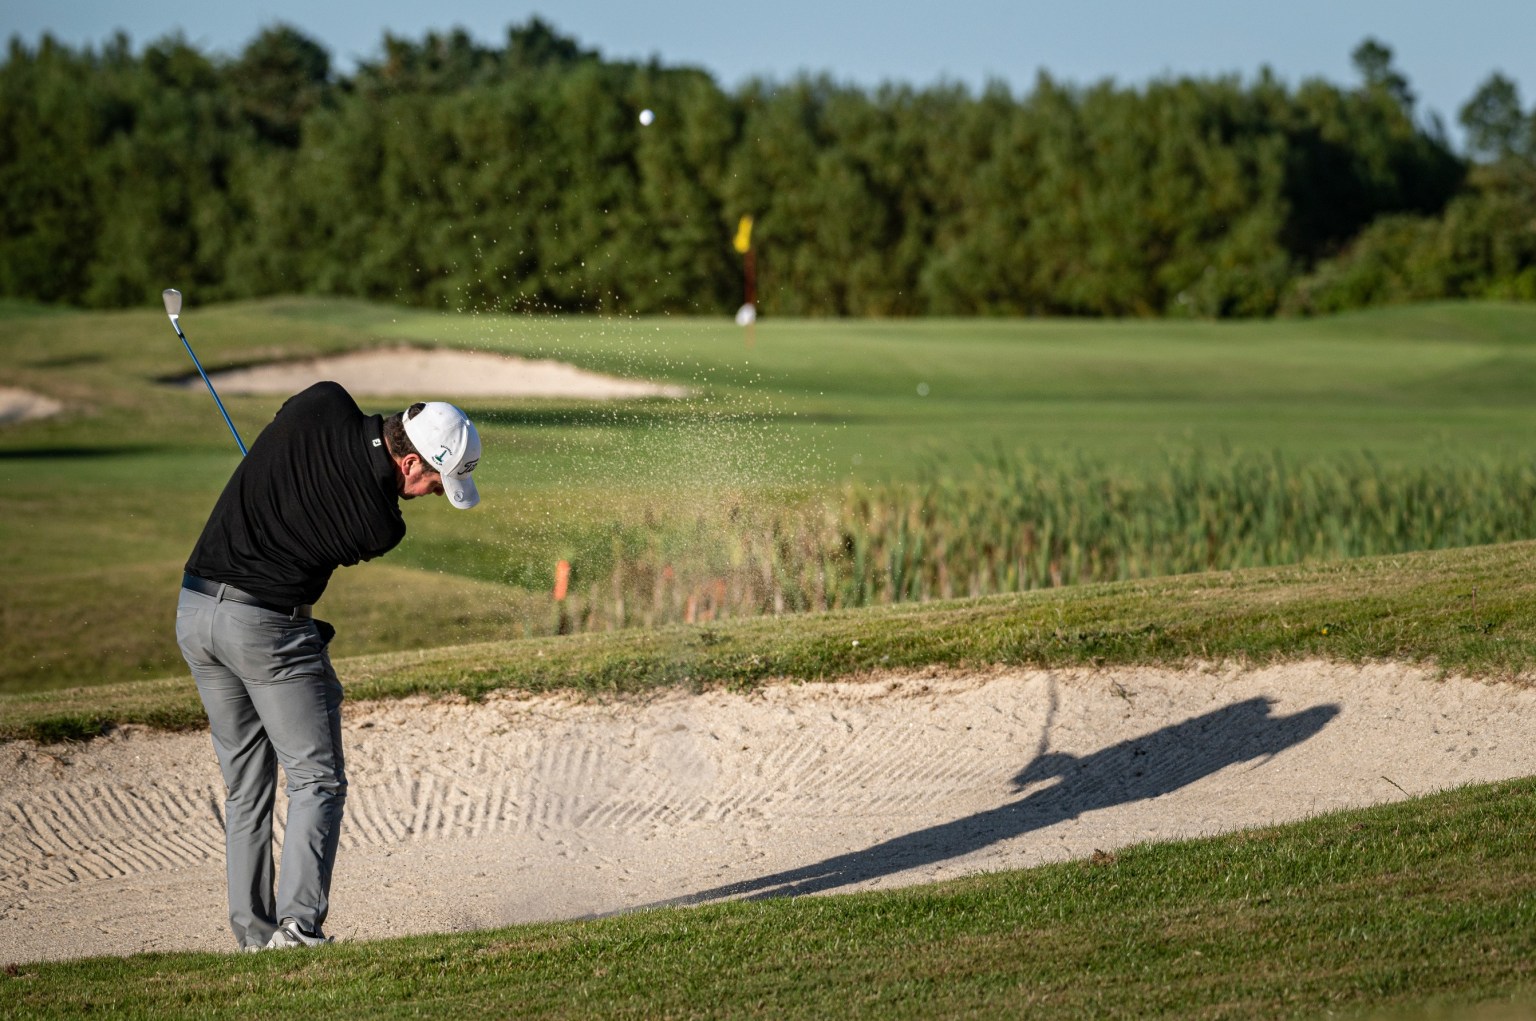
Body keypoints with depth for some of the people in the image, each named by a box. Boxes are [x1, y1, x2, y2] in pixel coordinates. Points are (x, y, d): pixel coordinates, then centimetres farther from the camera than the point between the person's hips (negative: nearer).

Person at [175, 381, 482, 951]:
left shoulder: (324, 403, -6)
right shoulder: (381, 528, -16)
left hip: (194, 608, 7)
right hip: (269, 625, -7)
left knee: (244, 780, 15)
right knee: (317, 779, 2)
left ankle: (252, 930, 14)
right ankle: (299, 923, -12)